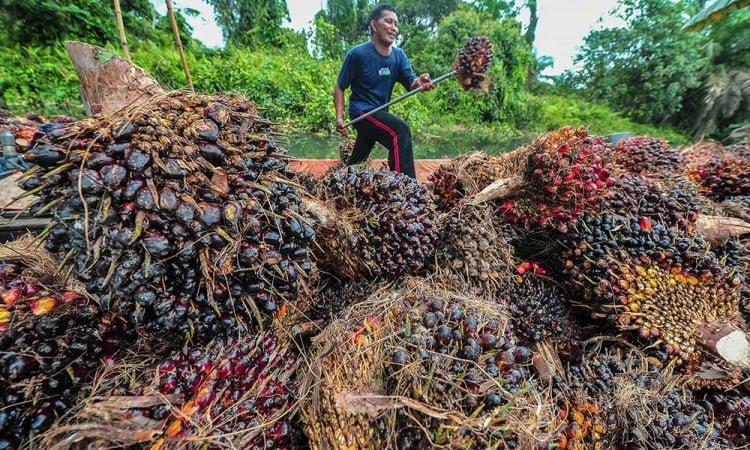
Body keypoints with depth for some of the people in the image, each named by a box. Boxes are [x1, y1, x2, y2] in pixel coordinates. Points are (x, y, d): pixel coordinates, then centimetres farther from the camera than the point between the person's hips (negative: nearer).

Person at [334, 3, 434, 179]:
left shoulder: (399, 55, 3)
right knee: (400, 130, -31)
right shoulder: (358, 54, -12)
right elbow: (340, 87, -6)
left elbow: (410, 83, -9)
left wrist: (420, 82, -34)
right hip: (361, 111, -7)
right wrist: (339, 118, -18)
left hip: (379, 112, 7)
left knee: (357, 160, 20)